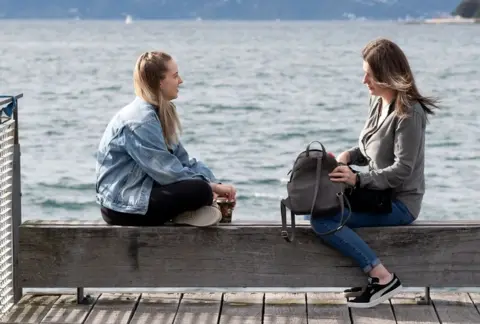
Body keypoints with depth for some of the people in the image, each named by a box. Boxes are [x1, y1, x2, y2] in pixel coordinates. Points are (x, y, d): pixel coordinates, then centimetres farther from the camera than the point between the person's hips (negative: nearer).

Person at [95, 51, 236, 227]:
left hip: (137, 192, 10)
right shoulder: (140, 120, -19)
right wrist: (213, 187, -14)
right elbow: (168, 171, -22)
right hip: (122, 208, -10)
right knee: (200, 190, -24)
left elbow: (182, 159, 7)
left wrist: (215, 184, -6)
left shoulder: (158, 113, 11)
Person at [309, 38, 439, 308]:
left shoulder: (409, 113, -19)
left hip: (399, 202, -10)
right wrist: (349, 156, -3)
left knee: (323, 219, -22)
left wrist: (358, 179, -26)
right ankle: (368, 274, 5)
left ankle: (383, 279, -18)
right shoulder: (378, 102, 7)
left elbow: (402, 171, -22)